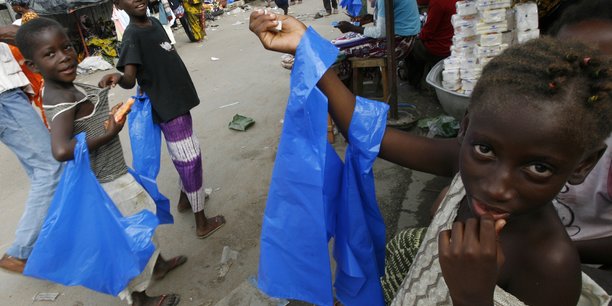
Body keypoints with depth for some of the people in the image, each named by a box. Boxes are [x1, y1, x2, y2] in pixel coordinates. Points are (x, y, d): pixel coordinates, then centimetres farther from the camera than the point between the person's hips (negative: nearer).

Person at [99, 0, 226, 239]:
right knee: (190, 161, -2)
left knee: (184, 158, 21)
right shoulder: (133, 35, -18)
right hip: (169, 108, -9)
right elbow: (130, 79, -28)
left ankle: (185, 199, 42)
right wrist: (118, 77, -50)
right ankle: (202, 223, 10)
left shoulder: (154, 23, 8)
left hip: (178, 100, 9)